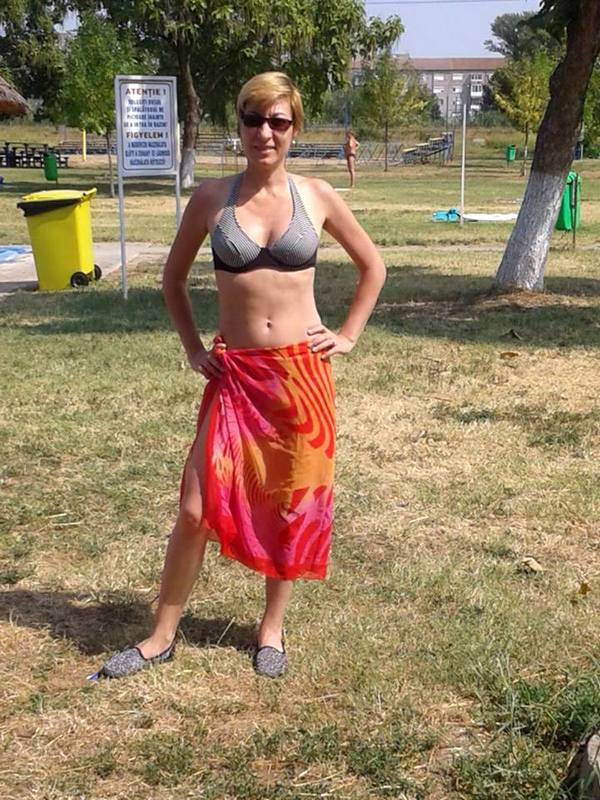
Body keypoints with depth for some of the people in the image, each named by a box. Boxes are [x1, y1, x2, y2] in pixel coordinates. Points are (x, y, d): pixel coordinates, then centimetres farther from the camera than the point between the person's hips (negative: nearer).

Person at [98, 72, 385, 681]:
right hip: (235, 374, 0)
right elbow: (173, 278, 13)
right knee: (198, 506, -3)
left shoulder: (316, 196, 0)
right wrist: (192, 348, 7)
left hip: (303, 370, 1)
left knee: (293, 504, 9)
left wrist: (348, 336, 7)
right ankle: (161, 635, 15)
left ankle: (272, 628, 27)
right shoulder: (211, 199, -1)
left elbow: (372, 267, 13)